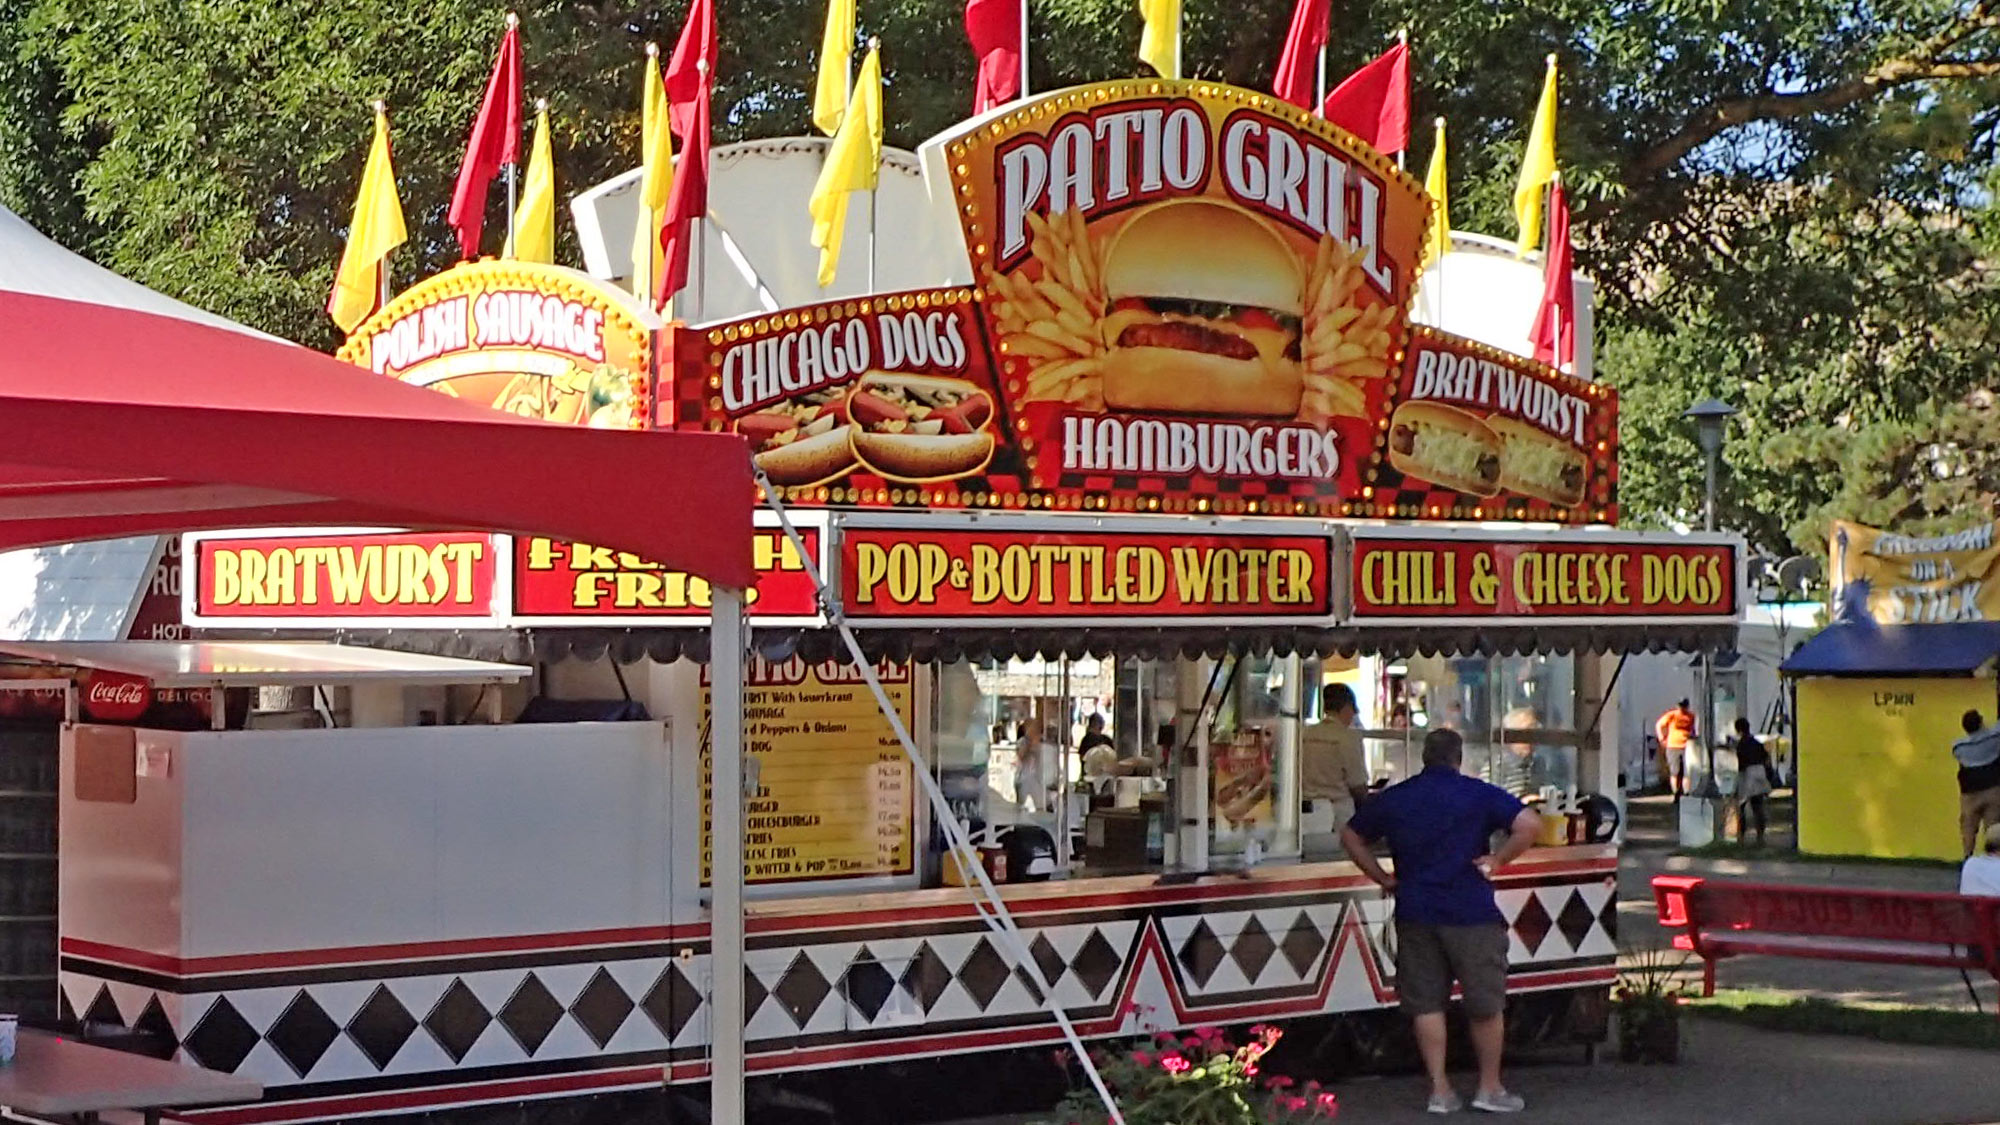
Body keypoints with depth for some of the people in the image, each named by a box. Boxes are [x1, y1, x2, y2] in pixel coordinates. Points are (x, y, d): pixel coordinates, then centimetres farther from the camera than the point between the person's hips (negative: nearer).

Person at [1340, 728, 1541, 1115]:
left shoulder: (1393, 798, 8)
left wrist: (1382, 878, 16)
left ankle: (1440, 1090, 11)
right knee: (1486, 1004, 8)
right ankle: (1490, 1089, 15)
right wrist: (1497, 860, -6)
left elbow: (1350, 836, 17)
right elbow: (1530, 824, -16)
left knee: (1426, 1003, 10)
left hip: (1415, 913, 4)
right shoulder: (1478, 794, -4)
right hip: (1470, 913, -4)